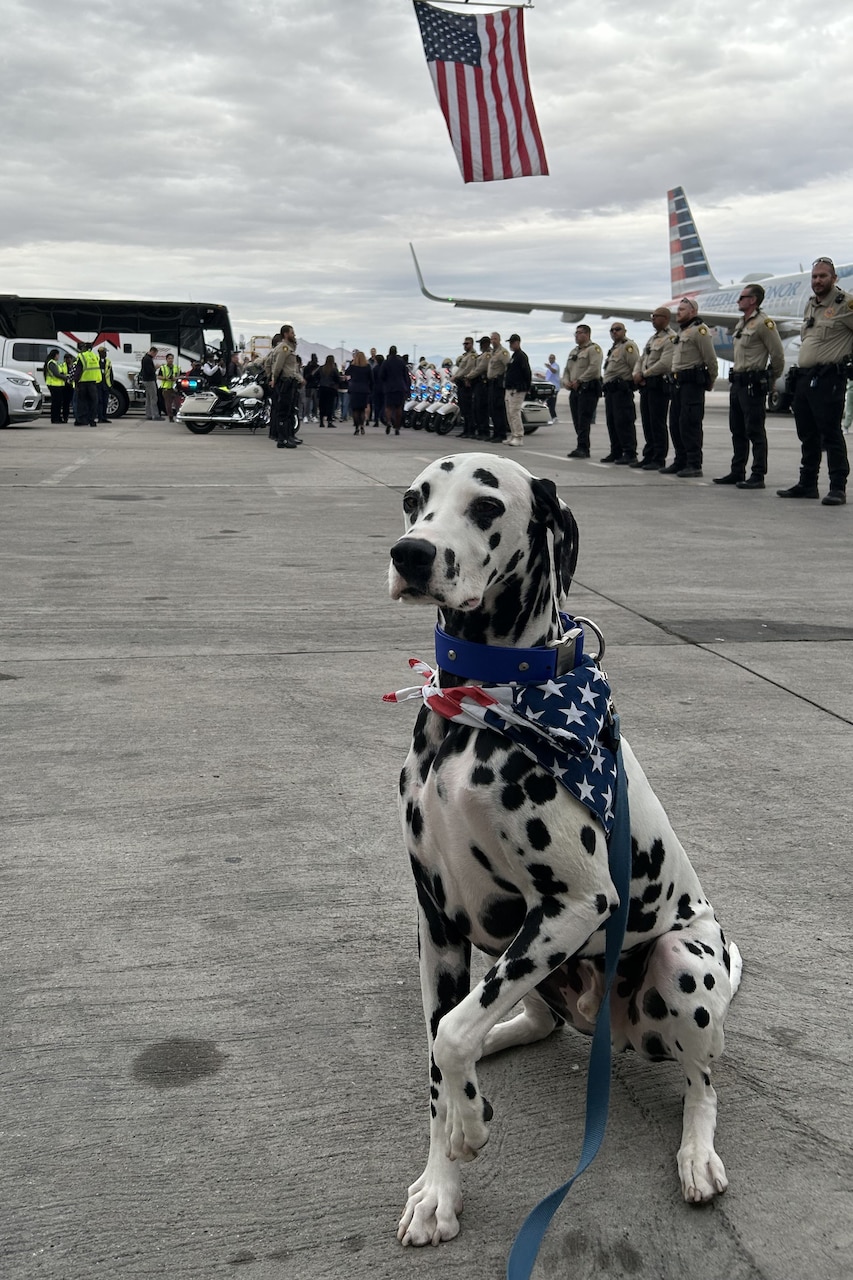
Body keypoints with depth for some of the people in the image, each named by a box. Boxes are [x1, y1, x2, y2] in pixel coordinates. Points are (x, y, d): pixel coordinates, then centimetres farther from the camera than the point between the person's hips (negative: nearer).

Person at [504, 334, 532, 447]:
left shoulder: (521, 356, -11)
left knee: (514, 412, -13)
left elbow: (527, 372, -16)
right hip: (509, 389, 10)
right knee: (510, 413, 11)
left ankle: (519, 437, -12)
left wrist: (528, 388, -16)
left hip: (517, 390, -10)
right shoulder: (513, 356, 20)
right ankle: (513, 435, 16)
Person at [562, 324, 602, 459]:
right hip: (574, 390, 8)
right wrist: (566, 381, 5)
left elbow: (594, 368, -17)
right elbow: (567, 369, 25)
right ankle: (583, 450, 9)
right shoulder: (573, 351, 23)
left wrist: (579, 380, -16)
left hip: (588, 389, -8)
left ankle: (582, 448, -19)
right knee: (577, 421, 5)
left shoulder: (593, 348, -4)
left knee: (584, 420, -15)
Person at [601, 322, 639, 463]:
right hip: (610, 390, 10)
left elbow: (636, 366, -16)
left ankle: (630, 454, -11)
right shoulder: (614, 348, 24)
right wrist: (605, 384, 17)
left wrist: (634, 382, -18)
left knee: (624, 422, -12)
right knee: (612, 423, 12)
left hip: (621, 389, -10)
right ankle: (616, 452, 18)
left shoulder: (628, 346, -7)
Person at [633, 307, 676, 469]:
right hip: (646, 385, 9)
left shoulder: (670, 338, -10)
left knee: (657, 424, -6)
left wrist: (644, 374, -12)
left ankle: (659, 460, -2)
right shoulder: (653, 337, 20)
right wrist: (637, 373, 1)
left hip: (659, 385, -9)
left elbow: (664, 364, -21)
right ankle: (648, 457, 17)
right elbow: (642, 359, 22)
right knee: (647, 423, 11)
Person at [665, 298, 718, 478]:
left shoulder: (699, 330, -10)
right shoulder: (681, 331, 20)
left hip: (692, 382, -10)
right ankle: (680, 462, 19)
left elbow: (711, 359, -13)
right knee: (675, 424, 11)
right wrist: (674, 378, 16)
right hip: (678, 382, 10)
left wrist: (710, 382, -5)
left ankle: (694, 465, -9)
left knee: (689, 424, -11)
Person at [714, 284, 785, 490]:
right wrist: (736, 377, 19)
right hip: (737, 381, 10)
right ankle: (737, 472, 22)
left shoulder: (763, 323, -12)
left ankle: (758, 476, -5)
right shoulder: (741, 323, 16)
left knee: (755, 431, -7)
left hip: (753, 384, -10)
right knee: (737, 431, 14)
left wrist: (770, 380, -2)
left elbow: (778, 355, -12)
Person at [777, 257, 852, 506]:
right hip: (804, 378, 8)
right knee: (808, 435, 13)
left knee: (831, 434, -9)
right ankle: (807, 484, 21)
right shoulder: (811, 305, 17)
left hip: (828, 379, -8)